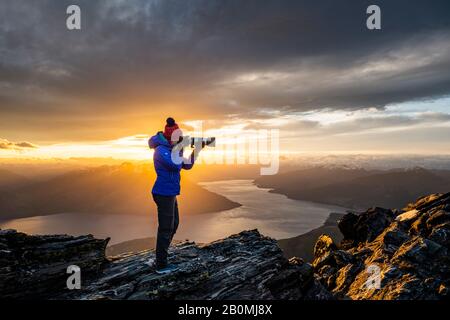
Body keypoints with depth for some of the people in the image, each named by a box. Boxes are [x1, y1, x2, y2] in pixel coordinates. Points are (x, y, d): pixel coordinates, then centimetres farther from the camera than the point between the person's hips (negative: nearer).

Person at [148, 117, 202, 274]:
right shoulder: (161, 150, -15)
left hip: (169, 193, 10)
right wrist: (179, 147, -21)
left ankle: (161, 255, 33)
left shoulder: (170, 150, 14)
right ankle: (161, 265, 7)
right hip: (164, 194, -10)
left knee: (173, 224, 20)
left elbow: (187, 165, 15)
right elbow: (174, 164, -30)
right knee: (166, 228, -3)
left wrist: (196, 151, 4)